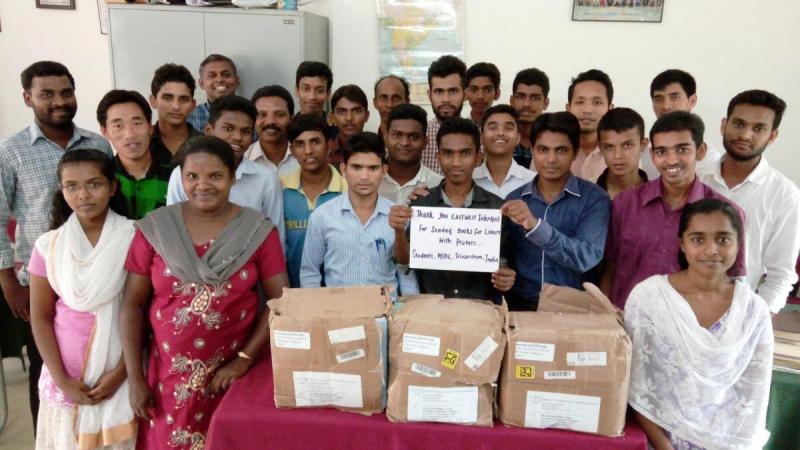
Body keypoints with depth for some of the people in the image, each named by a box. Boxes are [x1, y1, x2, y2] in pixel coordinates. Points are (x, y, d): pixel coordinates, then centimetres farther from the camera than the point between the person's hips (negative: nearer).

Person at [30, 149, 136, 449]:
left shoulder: (134, 237, -8)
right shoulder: (49, 245, -1)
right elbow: (40, 317, 2)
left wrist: (120, 372, -11)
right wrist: (62, 379, -5)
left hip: (119, 369, -2)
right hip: (67, 371, 2)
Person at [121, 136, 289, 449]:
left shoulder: (258, 231, -5)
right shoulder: (154, 229, -3)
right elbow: (132, 306, 0)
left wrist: (245, 359, -11)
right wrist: (135, 379, -2)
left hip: (232, 373, -1)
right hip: (170, 374, 1)